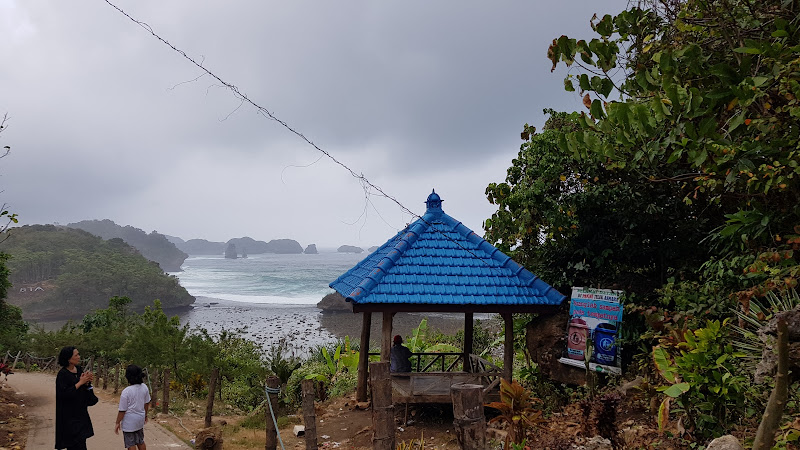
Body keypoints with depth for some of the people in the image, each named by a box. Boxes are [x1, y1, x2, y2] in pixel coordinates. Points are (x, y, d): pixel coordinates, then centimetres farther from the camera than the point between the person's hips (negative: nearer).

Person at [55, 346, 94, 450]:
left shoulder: (79, 369, 7)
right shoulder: (62, 374, -15)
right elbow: (63, 394, -22)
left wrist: (87, 382, -7)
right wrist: (80, 382, -20)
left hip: (81, 412, 7)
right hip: (70, 415, -7)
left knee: (81, 440, 9)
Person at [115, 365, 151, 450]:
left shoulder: (126, 391, -23)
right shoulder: (144, 387, -6)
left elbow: (122, 410, -17)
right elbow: (147, 403, 8)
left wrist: (117, 423, -4)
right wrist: (145, 415, 23)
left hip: (129, 422, -6)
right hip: (140, 419, 6)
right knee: (141, 442, 22)